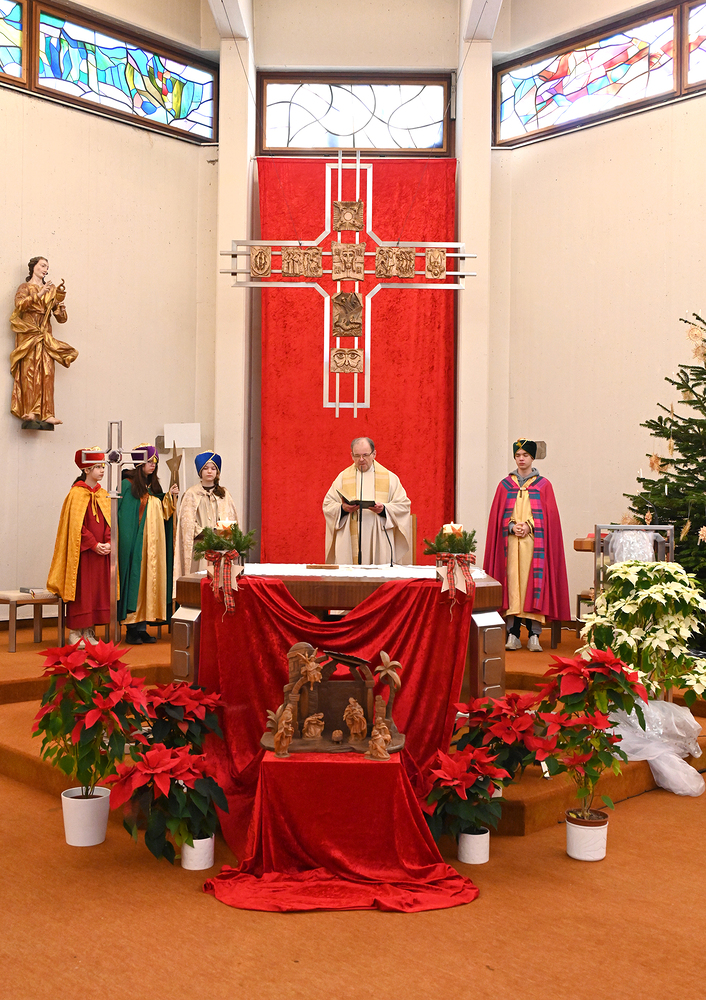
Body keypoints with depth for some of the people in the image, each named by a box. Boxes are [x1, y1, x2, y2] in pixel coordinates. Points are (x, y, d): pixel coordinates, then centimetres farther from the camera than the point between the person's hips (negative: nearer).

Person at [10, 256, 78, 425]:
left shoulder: (50, 290, 19)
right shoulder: (25, 287, 9)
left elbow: (62, 319, 15)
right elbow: (19, 304, -13)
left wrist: (59, 303, -3)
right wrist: (38, 295, -20)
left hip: (45, 336, 3)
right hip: (28, 334, -3)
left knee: (47, 373, -8)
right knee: (29, 371, -11)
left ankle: (46, 414, -12)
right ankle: (29, 411, -15)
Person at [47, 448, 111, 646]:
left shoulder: (104, 495, 11)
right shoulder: (77, 493, -7)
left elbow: (110, 522, 11)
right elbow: (76, 525, -12)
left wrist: (108, 543, -5)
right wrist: (94, 544, -15)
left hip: (102, 551, 6)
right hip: (82, 552, -6)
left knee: (98, 590, 5)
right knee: (81, 590, -3)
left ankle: (89, 631, 12)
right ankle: (75, 632, 5)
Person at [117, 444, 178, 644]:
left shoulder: (154, 487, 15)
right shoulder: (128, 485, -5)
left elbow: (162, 514, 15)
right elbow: (124, 517, -9)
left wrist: (170, 497, 1)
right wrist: (128, 542, -16)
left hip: (153, 543, 7)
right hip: (136, 543, -7)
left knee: (150, 580, 4)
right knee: (135, 579, -6)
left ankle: (142, 627, 9)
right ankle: (132, 629, -1)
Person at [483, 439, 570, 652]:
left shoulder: (543, 485, 8)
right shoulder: (505, 485, 12)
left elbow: (548, 515, 2)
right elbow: (498, 515, 8)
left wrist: (528, 526, -11)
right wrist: (512, 526, -9)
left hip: (534, 542, -1)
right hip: (510, 542, 1)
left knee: (533, 583, -6)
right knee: (512, 582, -3)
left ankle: (534, 634, -4)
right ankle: (513, 634, 0)